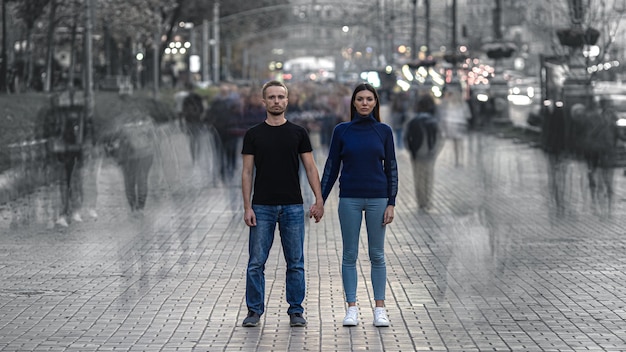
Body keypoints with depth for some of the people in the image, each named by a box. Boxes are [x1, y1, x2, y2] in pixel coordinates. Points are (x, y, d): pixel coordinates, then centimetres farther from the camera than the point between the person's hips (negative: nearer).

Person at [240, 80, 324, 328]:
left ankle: (295, 311, 13)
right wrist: (247, 207, -6)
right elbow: (247, 172, 2)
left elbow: (310, 168, 3)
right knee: (256, 262, 1)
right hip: (262, 207, 0)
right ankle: (254, 311, 11)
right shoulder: (253, 135, 3)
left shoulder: (298, 133, 5)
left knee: (295, 263, 4)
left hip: (292, 206, 1)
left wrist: (319, 200, -8)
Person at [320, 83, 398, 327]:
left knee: (377, 254, 4)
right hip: (349, 199, 0)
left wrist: (391, 203, -4)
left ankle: (379, 308, 10)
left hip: (377, 198, 0)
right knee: (350, 254, 3)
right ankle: (352, 308, 8)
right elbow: (331, 167, 5)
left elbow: (391, 168, 3)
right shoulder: (341, 131, 1)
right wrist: (320, 200, 1)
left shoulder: (384, 131, 2)